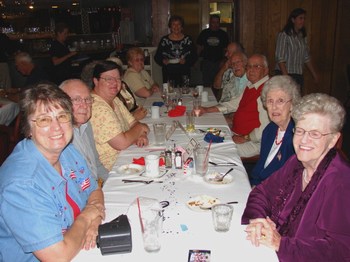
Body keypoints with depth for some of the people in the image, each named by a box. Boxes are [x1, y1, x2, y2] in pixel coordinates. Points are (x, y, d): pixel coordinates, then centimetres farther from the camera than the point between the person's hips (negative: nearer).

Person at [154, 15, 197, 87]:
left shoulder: (188, 40, 6)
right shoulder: (164, 40, 5)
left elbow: (194, 56, 5)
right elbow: (157, 57, 7)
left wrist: (186, 61, -13)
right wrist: (163, 61, -13)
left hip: (184, 75, 1)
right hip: (168, 75, 0)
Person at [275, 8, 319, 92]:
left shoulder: (303, 37, 13)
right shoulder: (284, 35, -7)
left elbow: (307, 57, 18)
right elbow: (279, 58, -13)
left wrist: (314, 74, 16)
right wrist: (286, 76, -19)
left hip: (299, 76, 6)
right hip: (285, 74, -6)